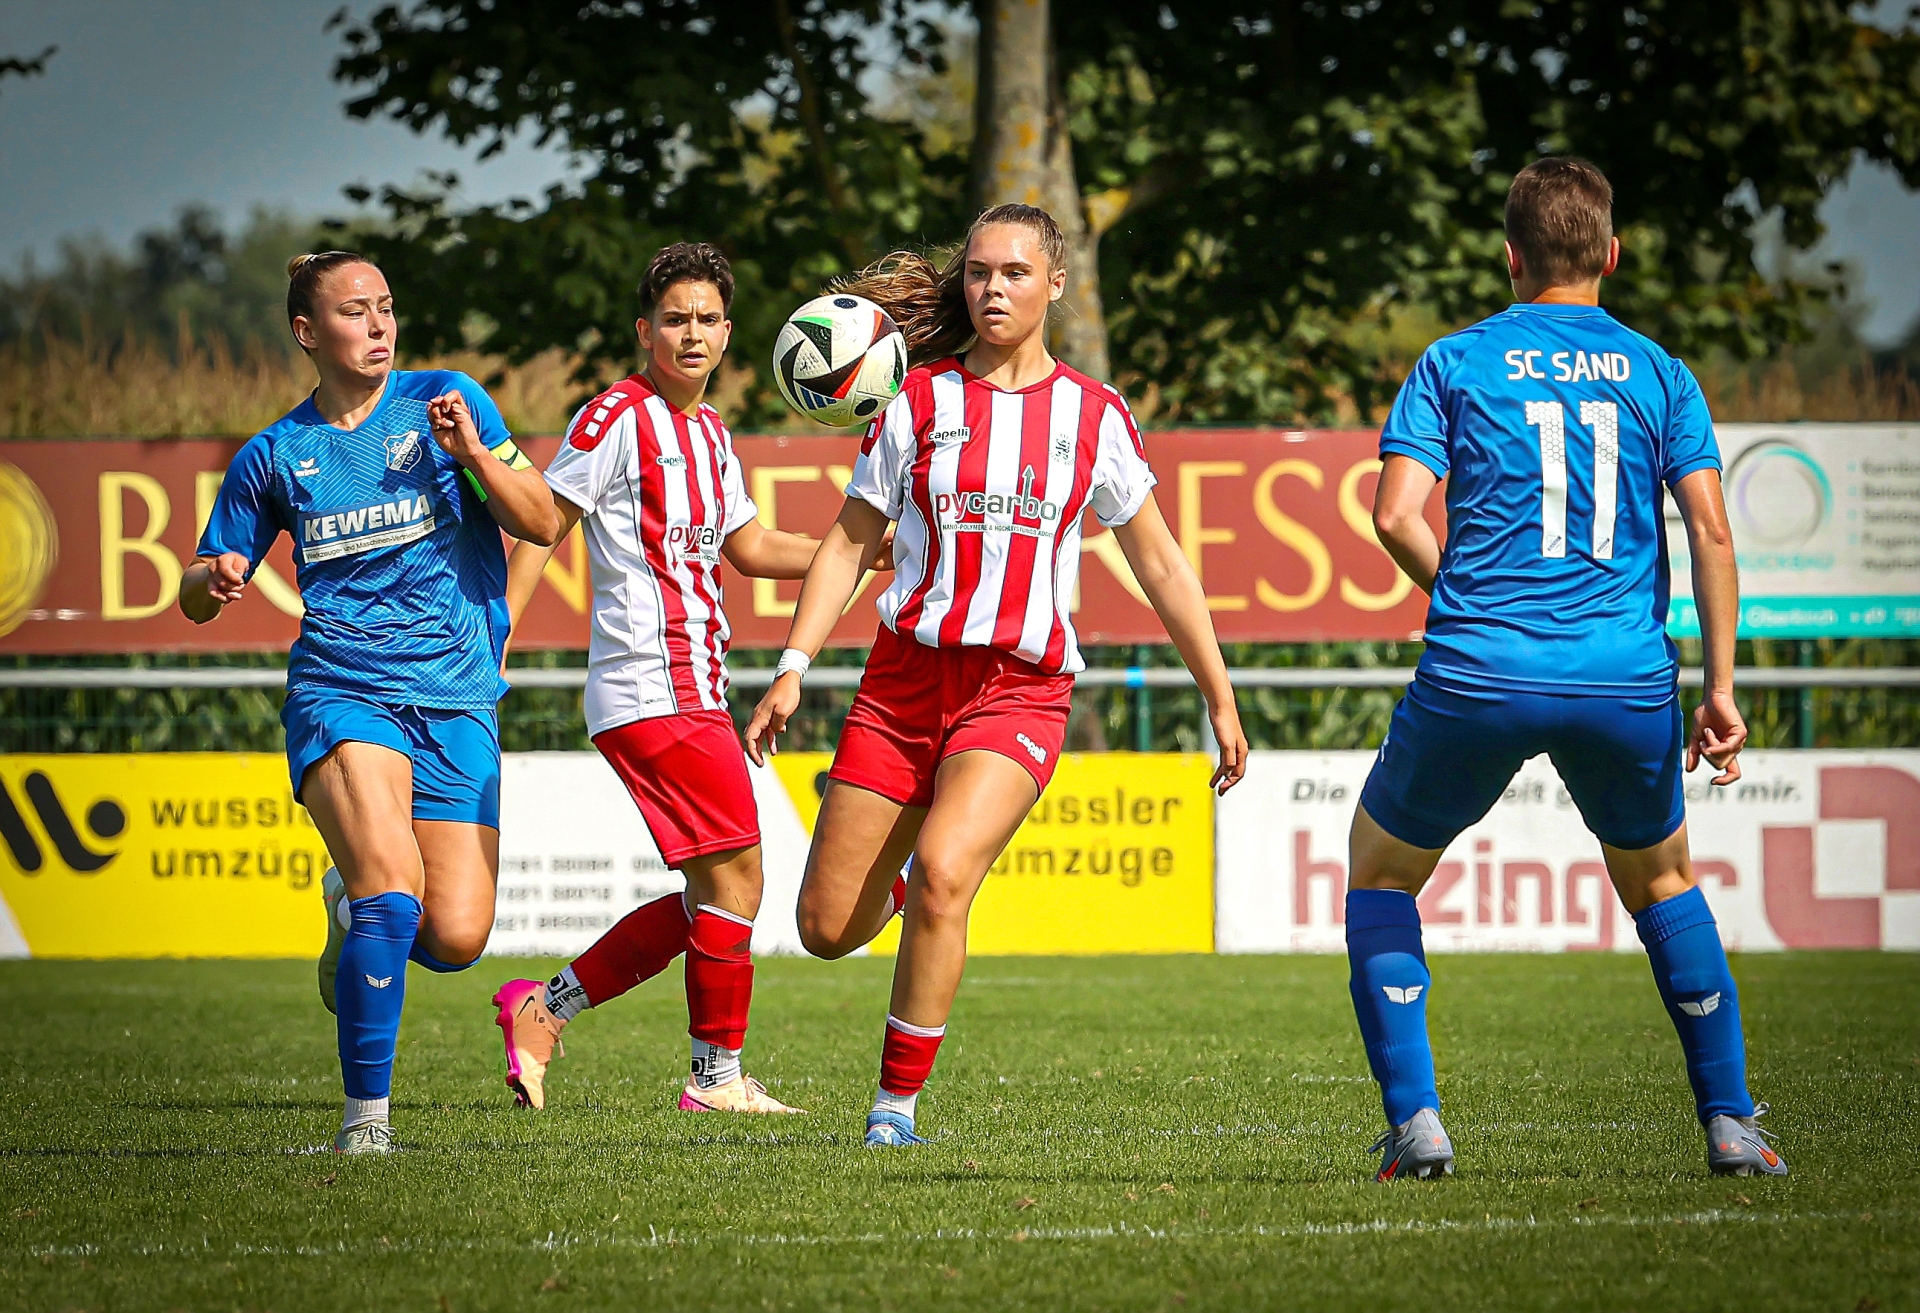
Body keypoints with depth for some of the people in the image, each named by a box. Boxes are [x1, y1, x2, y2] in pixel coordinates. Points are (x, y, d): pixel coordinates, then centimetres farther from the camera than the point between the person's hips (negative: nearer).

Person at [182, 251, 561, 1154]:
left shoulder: (444, 402, 6)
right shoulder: (275, 456, 8)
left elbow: (541, 524, 3)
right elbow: (198, 598, 16)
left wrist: (473, 454, -13)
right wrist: (212, 581, -9)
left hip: (456, 698, 1)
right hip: (339, 691, -1)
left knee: (455, 938, -8)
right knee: (395, 885, -26)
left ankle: (356, 914, 28)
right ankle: (366, 1115, -15)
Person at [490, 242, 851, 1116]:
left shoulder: (709, 433, 18)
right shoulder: (619, 418, -8)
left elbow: (749, 548, 25)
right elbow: (541, 523, -10)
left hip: (695, 691, 9)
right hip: (651, 690, -9)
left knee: (708, 899, 9)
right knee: (734, 873, -10)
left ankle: (542, 1011, 16)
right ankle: (718, 1077, -2)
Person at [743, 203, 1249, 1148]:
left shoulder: (1093, 415, 5)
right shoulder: (920, 402, 5)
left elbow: (1159, 564, 11)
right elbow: (850, 541, 8)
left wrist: (1220, 699, 11)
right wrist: (792, 668, -1)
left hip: (1022, 689, -2)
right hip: (905, 677, 2)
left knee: (942, 875, -28)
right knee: (826, 929, 0)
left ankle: (897, 1105, -14)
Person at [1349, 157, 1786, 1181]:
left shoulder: (1456, 363, 7)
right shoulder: (1658, 375, 11)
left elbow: (1396, 516, -5)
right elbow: (1710, 528, 1)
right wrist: (1720, 686, 4)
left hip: (1478, 674, -2)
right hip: (1628, 677, 2)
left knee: (1381, 869, 19)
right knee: (1661, 881, 26)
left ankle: (1414, 1123, 5)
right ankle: (1729, 1124, 20)